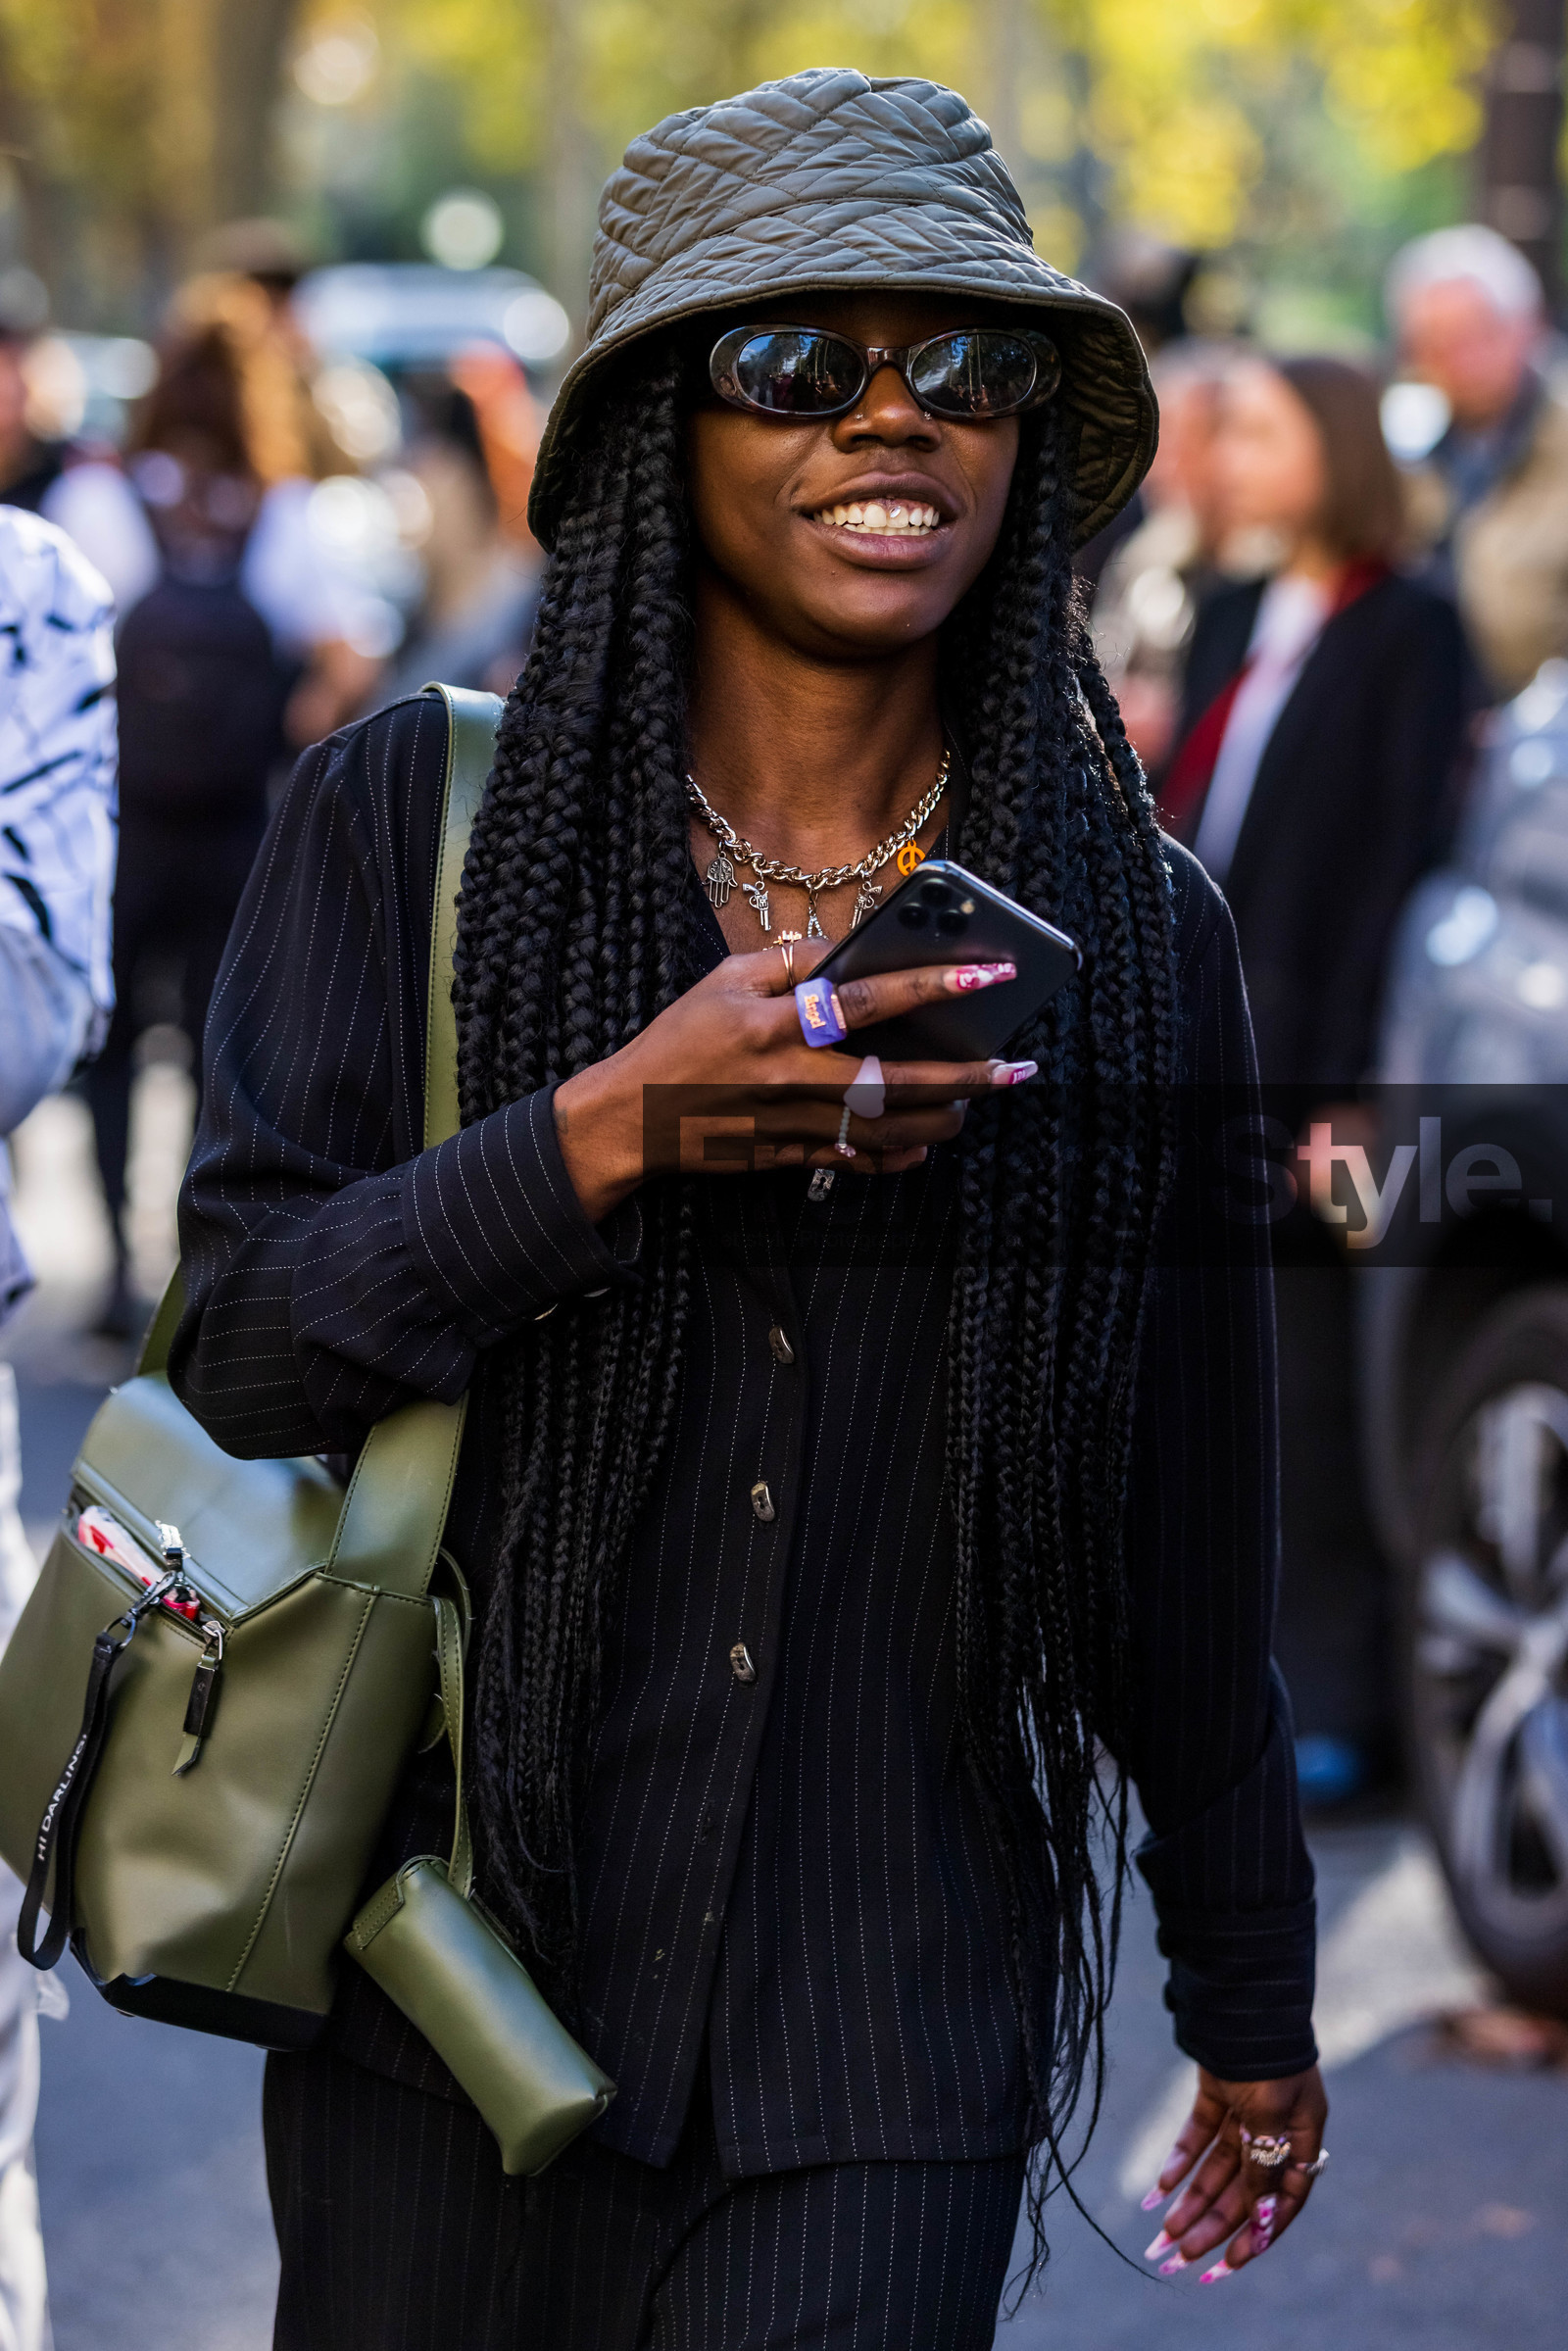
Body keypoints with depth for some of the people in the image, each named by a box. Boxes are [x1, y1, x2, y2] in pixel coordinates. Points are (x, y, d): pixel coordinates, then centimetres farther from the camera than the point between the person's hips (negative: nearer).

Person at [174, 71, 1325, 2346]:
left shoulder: (1137, 932, 3)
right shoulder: (403, 820, -1)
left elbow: (1189, 1550, 10)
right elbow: (239, 1343, -7)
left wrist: (1251, 1998, 16)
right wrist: (618, 1132, -20)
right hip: (452, 1986, 0)